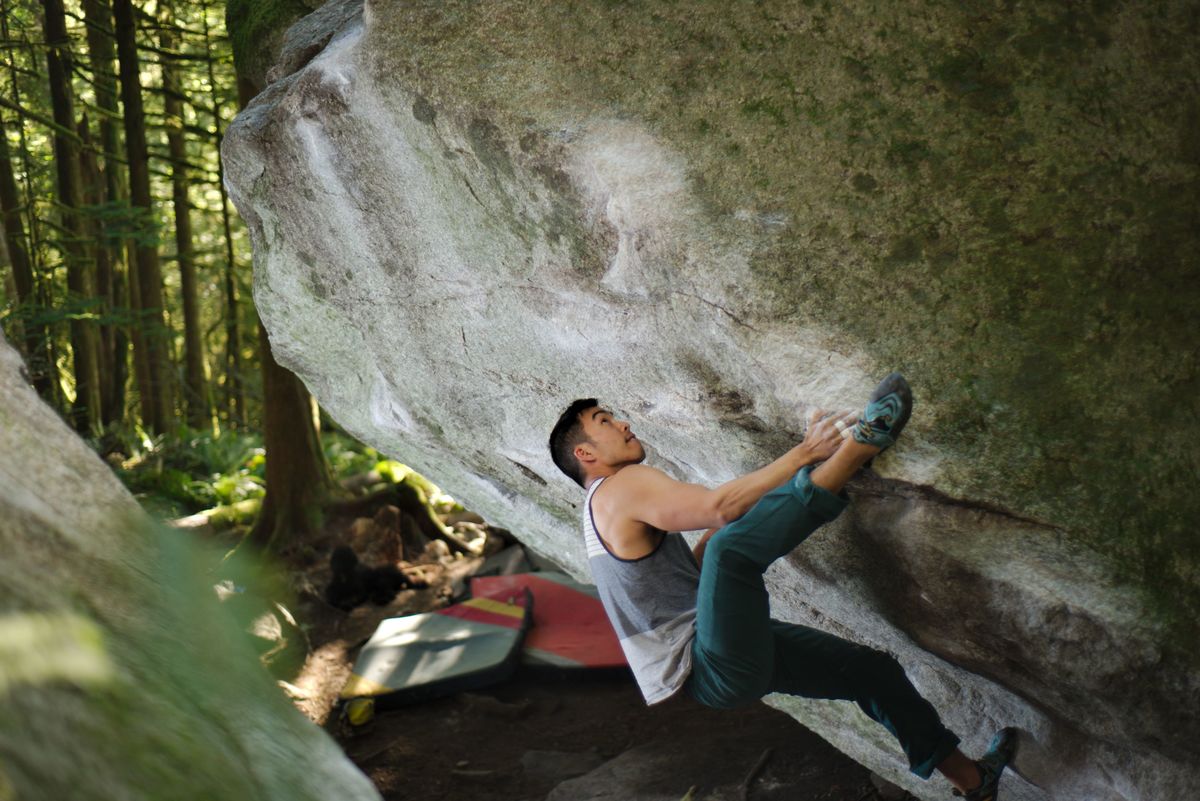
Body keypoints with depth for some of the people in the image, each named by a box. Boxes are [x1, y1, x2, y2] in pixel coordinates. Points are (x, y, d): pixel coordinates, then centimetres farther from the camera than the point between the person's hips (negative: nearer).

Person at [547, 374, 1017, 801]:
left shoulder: (605, 512, 21)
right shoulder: (622, 487, -10)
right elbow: (719, 507, -25)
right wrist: (804, 454, -22)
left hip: (729, 656, 10)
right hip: (716, 671, -10)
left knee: (871, 669, 15)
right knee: (730, 545, -34)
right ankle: (859, 444, -29)